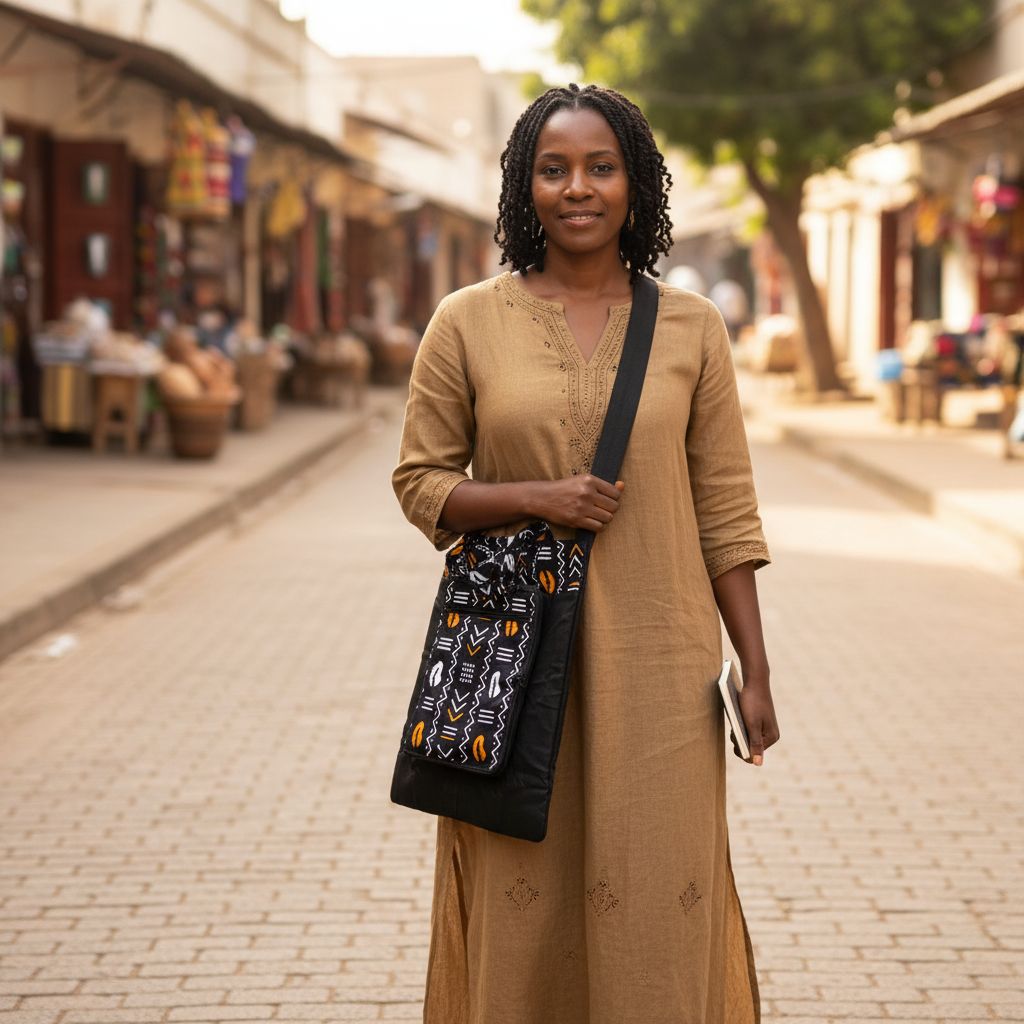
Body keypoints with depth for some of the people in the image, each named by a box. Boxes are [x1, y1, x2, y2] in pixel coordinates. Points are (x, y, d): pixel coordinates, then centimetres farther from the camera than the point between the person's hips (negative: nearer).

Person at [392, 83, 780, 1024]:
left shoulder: (690, 328, 4)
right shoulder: (468, 324, 1)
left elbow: (726, 512, 4)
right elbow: (420, 481, 5)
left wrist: (756, 672, 1)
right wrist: (535, 499, -13)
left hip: (654, 662, 1)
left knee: (657, 894, 2)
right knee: (521, 895, 5)